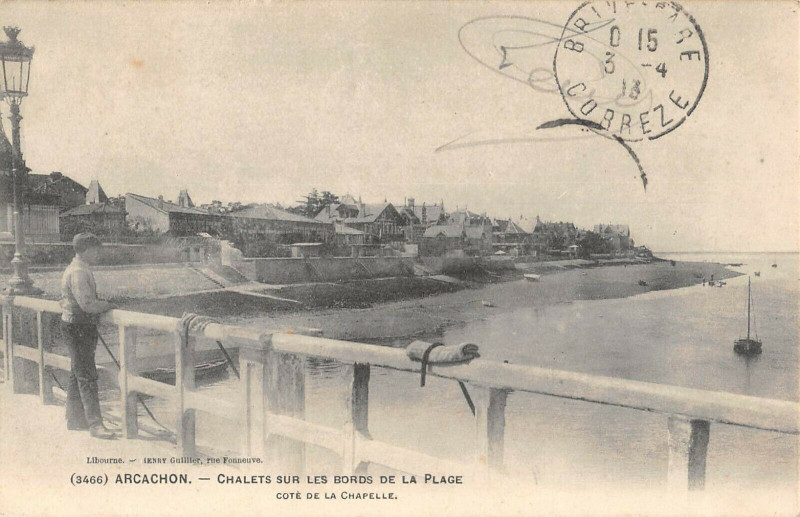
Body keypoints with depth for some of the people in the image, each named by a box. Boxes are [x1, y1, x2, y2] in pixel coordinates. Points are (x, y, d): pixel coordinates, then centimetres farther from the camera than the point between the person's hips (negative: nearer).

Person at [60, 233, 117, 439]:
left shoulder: (80, 269, 16)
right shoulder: (78, 271, -18)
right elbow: (87, 304, -25)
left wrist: (103, 306, 16)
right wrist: (108, 305, -11)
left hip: (83, 327, 11)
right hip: (78, 327, -11)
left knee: (78, 374, 17)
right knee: (87, 376, -10)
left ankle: (75, 419, 27)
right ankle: (95, 423, -8)